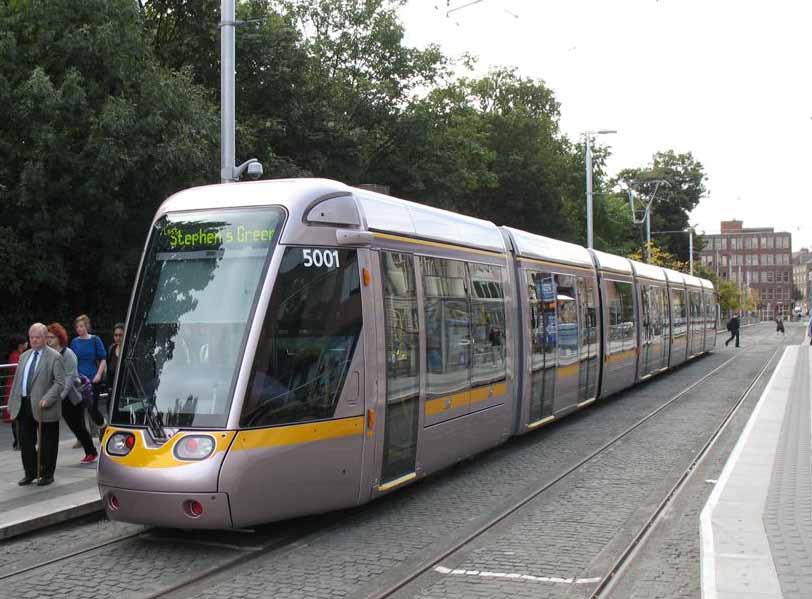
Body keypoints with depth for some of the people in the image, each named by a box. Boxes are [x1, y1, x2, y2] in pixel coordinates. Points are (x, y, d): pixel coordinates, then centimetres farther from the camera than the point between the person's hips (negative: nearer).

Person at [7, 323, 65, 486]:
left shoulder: (54, 357, -5)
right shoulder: (24, 356, 14)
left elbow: (59, 383, -11)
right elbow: (16, 381, 16)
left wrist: (46, 399, -22)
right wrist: (12, 404, 10)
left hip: (43, 407, -6)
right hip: (23, 405, 6)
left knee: (47, 442, 4)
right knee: (25, 441, 10)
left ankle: (47, 475, 16)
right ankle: (30, 473, 23)